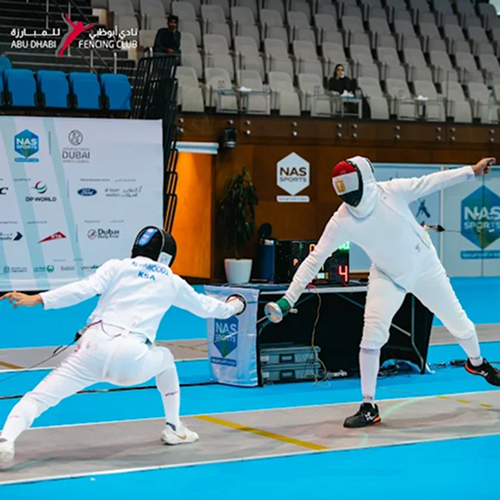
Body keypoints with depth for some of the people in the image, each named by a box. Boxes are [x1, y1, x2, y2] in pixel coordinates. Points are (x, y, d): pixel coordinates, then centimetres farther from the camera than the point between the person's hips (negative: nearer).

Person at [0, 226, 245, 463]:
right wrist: (233, 306, 61)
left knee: (39, 398, -2)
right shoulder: (172, 281, 23)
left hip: (94, 349, -1)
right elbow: (205, 306, 40)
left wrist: (36, 299, -5)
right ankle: (173, 428, 38)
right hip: (130, 360, 1)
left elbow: (83, 289, -1)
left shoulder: (117, 267, 17)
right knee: (164, 359, 35)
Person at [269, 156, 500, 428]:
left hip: (425, 269, 1)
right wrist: (289, 297, -29)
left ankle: (476, 362, 49)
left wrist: (471, 171, -12)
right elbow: (314, 259, -24)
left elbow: (429, 182, -13)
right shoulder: (341, 221, -25)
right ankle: (368, 407, -8)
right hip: (388, 277, -1)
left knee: (458, 322, 14)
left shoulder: (391, 191, -26)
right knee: (372, 334, -20)